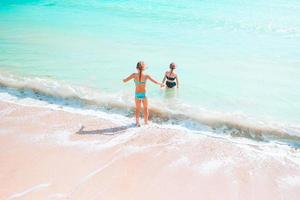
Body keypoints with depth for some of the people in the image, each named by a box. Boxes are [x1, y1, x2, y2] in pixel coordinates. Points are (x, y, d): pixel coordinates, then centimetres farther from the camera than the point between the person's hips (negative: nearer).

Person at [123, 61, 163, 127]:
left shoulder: (134, 75, -13)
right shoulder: (146, 76, -13)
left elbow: (124, 81, -11)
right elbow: (155, 82, -6)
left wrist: (124, 79, 13)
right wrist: (160, 84, 14)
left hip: (137, 94, 0)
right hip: (144, 94, 0)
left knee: (137, 109, 19)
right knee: (145, 108, 21)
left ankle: (137, 122, 19)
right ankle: (146, 122, 32)